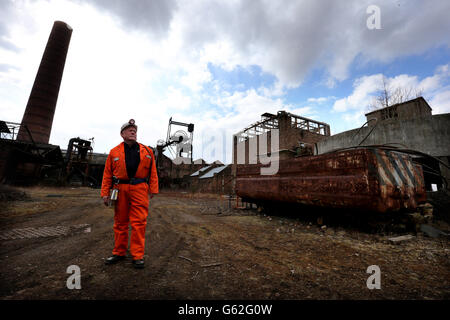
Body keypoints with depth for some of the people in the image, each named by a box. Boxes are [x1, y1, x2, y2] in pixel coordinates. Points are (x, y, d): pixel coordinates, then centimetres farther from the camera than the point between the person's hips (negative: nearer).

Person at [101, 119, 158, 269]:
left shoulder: (147, 151, 9)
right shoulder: (114, 152, 11)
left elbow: (152, 172, 5)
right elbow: (107, 174, 10)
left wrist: (153, 189, -1)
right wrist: (105, 193, 4)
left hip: (139, 189, -1)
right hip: (120, 189, 2)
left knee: (139, 222, -2)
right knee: (120, 222, 12)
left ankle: (137, 256, 8)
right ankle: (119, 252, 27)